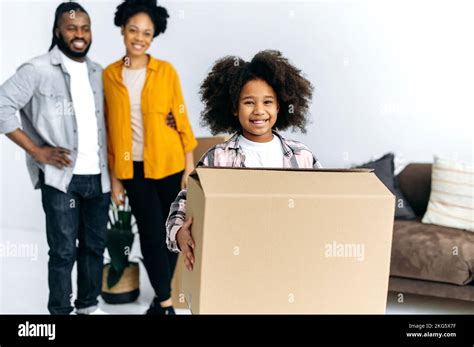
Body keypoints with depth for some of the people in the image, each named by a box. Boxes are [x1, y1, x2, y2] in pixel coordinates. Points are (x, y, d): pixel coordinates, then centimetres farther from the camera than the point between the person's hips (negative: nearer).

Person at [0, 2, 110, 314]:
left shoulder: (99, 73, 10)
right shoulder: (38, 70, -7)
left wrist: (112, 167, 8)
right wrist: (36, 151, -13)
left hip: (98, 177, 5)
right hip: (61, 178, -5)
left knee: (95, 246, 14)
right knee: (63, 251, 3)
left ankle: (89, 305, 30)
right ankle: (60, 311, 19)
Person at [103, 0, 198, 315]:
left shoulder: (166, 71, -2)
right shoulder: (109, 75, 1)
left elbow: (181, 119, -1)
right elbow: (110, 129, 3)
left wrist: (189, 167, -3)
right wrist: (114, 177, 3)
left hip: (169, 164, 0)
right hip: (133, 169, 0)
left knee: (170, 230, 10)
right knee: (151, 234, 1)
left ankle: (161, 296, 29)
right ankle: (165, 302, 15)